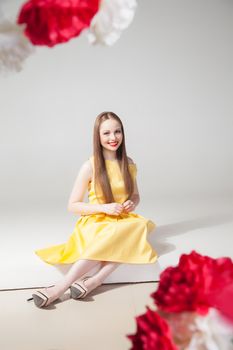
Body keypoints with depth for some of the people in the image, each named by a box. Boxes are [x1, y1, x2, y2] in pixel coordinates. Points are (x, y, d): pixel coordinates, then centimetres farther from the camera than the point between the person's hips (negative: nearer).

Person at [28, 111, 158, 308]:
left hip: (124, 221, 4)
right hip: (96, 223, -4)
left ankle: (95, 280, -36)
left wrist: (132, 204, -5)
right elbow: (73, 206, -4)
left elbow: (135, 196, 19)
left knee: (140, 226, -32)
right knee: (116, 236, -38)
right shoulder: (90, 166, -7)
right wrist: (104, 207, -17)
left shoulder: (129, 164, 6)